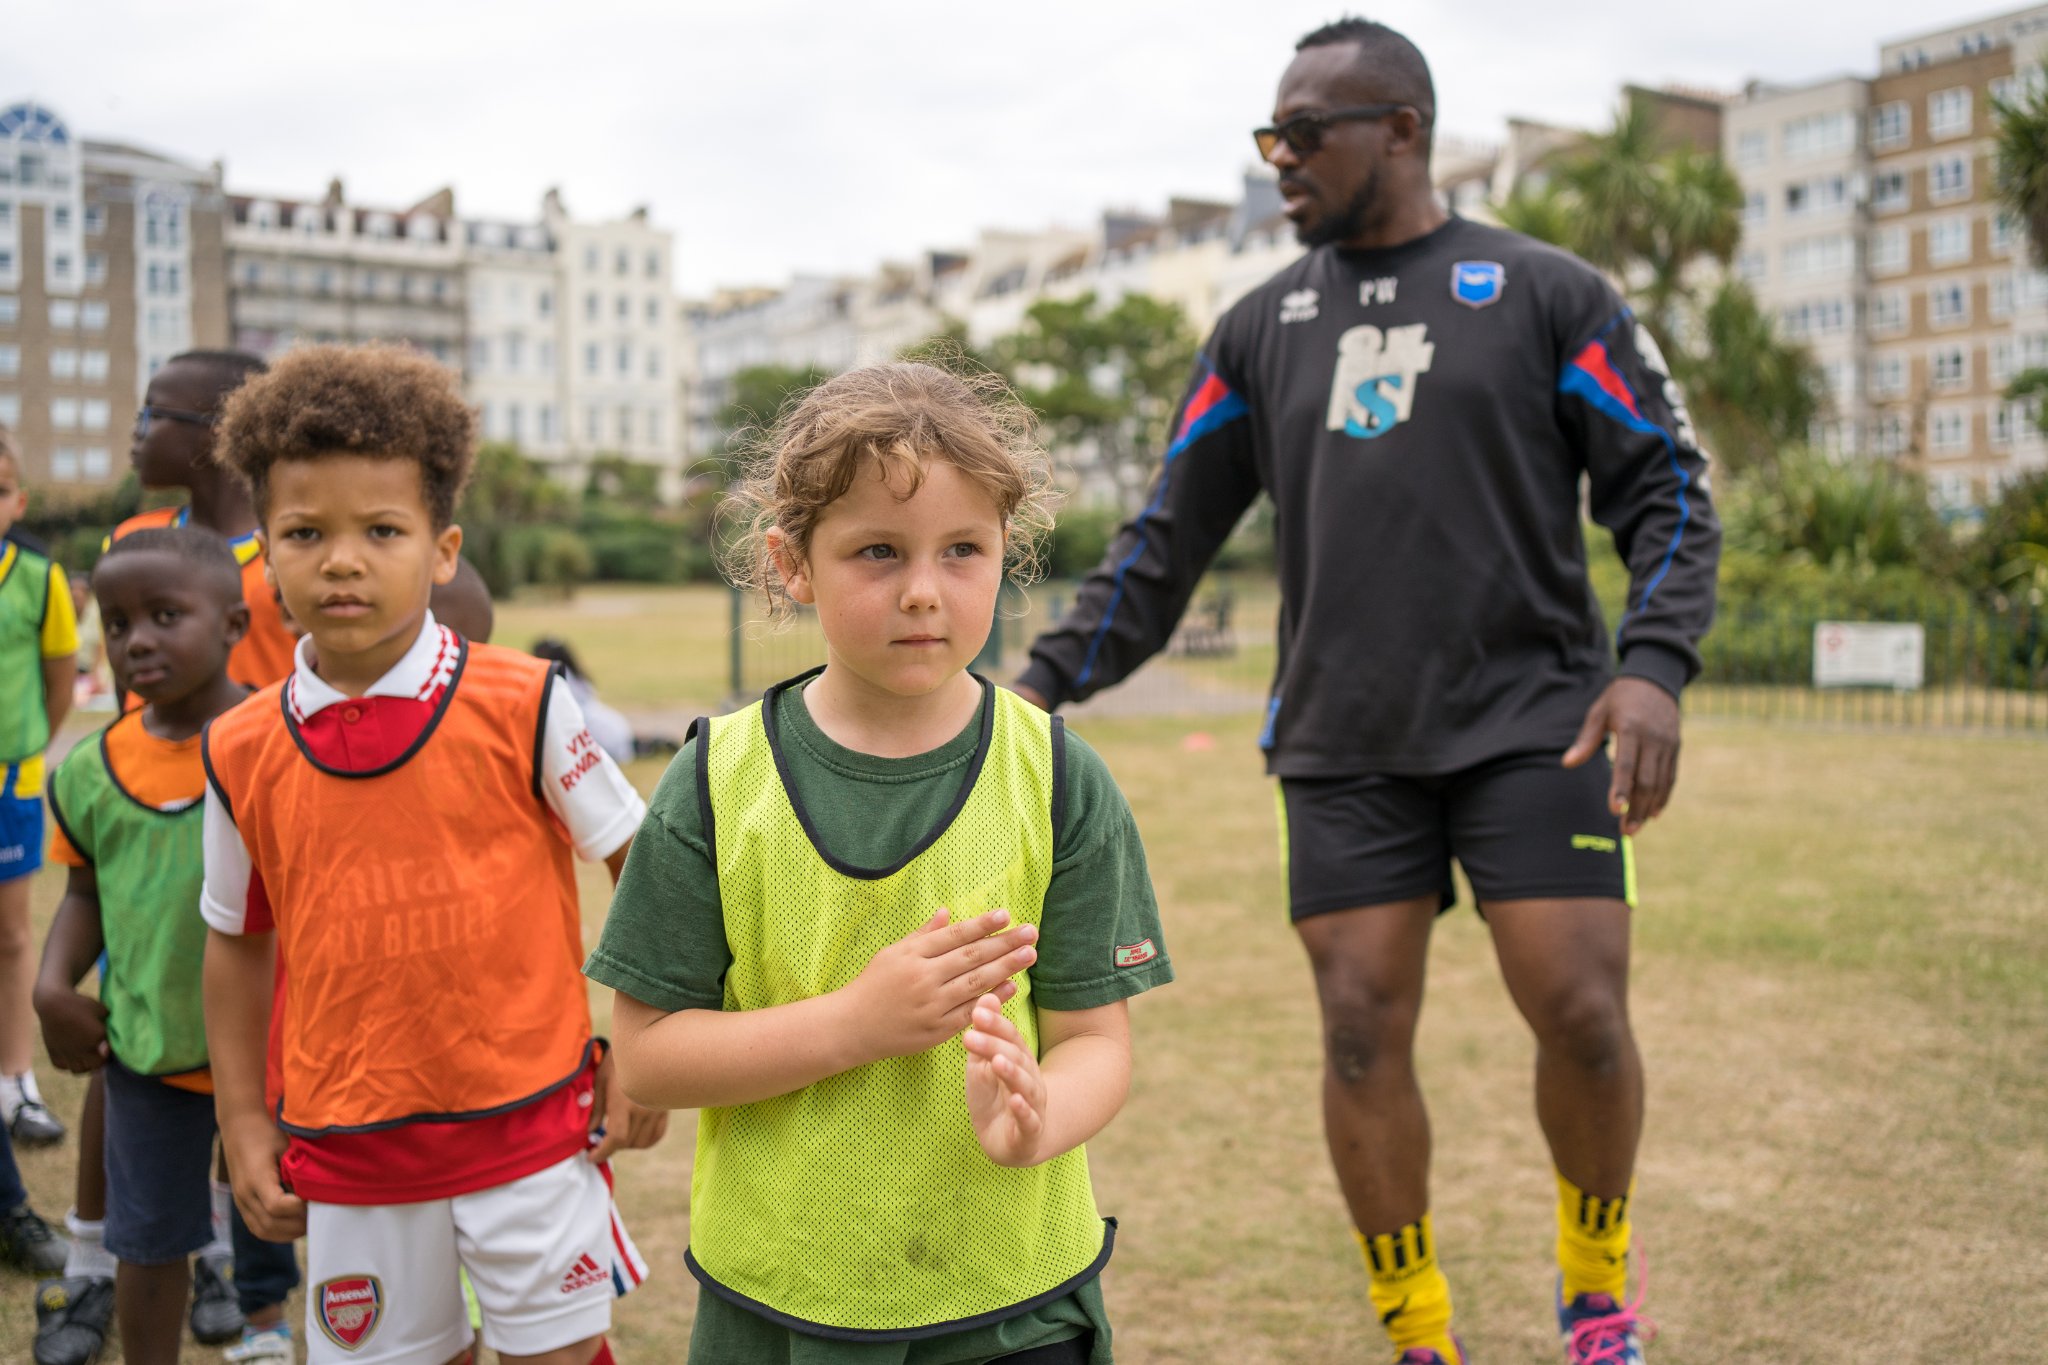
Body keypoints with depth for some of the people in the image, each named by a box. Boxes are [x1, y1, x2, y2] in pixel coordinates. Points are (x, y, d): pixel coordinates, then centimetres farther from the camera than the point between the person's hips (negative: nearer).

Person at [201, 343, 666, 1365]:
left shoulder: (523, 706, -10)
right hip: (344, 1153, 3)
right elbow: (238, 941, 10)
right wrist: (242, 1121, 9)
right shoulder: (239, 752, -1)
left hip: (530, 1125, -2)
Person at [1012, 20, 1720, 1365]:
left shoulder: (1547, 292, 3)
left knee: (1582, 1014, -8)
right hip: (1341, 748, 3)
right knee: (1363, 1031, 0)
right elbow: (1169, 537, 13)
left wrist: (1655, 664, -16)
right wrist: (1045, 684, 6)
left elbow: (1665, 487, 0)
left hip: (1529, 720, -2)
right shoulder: (1261, 327, 11)